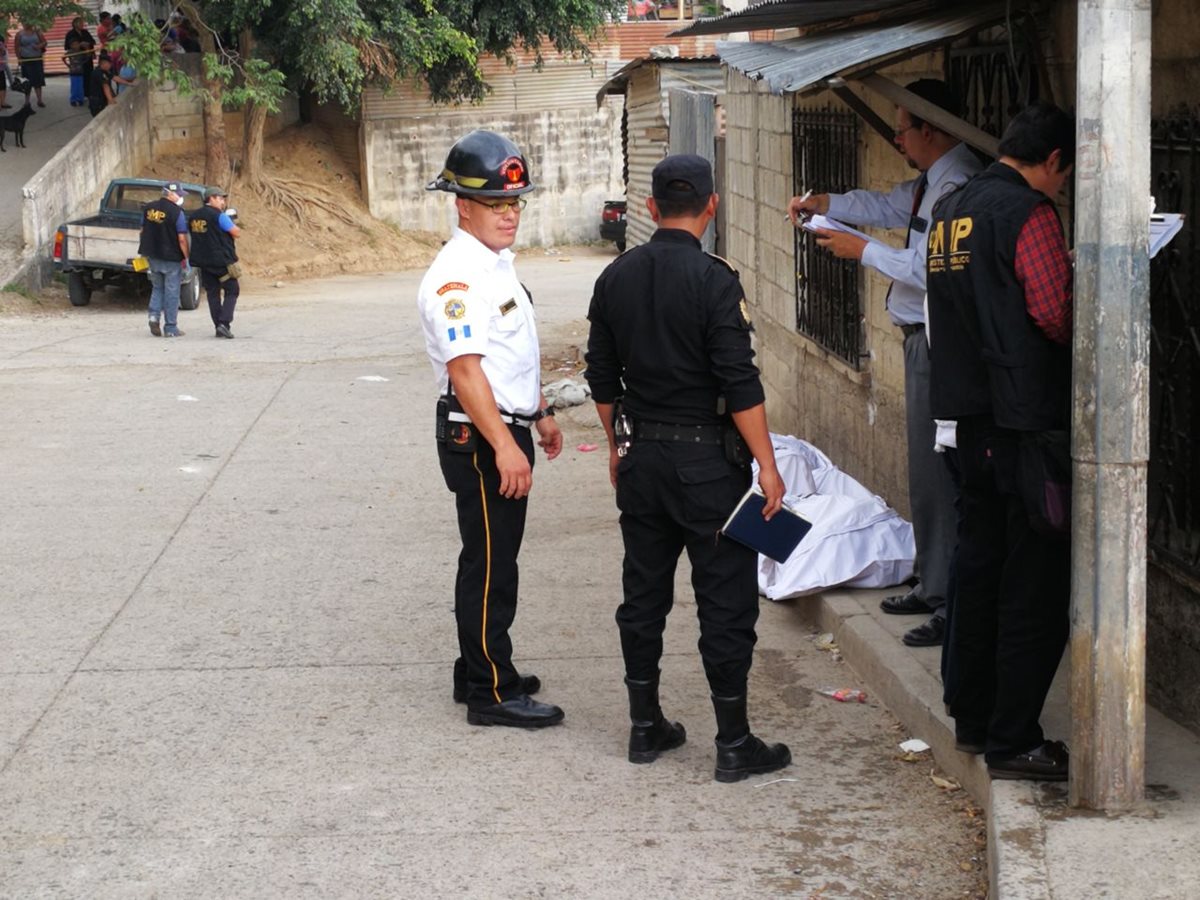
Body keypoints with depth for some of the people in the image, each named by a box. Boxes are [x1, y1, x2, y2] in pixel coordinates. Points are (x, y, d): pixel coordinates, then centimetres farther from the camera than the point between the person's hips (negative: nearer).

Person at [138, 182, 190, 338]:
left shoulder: (149, 208, 4)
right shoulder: (177, 213, -14)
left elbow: (143, 231, 12)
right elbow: (182, 239, -16)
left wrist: (144, 251, 21)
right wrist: (186, 258, -7)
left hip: (153, 256, 5)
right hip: (171, 258, -5)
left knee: (157, 288, 21)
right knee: (171, 292, 3)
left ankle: (154, 316, 1)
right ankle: (170, 328, 7)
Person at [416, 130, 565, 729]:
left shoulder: (497, 264, 13)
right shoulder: (457, 276, -19)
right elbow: (465, 368, -26)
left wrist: (540, 412, 29)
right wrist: (505, 447, -29)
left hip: (506, 431, 10)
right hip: (478, 437, -10)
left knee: (493, 559, 17)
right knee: (490, 564, -3)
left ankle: (479, 672, 29)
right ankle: (492, 693, 4)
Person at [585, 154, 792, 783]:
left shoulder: (615, 279, 3)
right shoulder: (714, 281, -15)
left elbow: (602, 378, 11)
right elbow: (739, 385, -17)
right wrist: (767, 465, -11)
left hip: (641, 455, 6)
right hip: (706, 458, -6)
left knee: (643, 593, 14)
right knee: (726, 600, 1)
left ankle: (646, 727, 22)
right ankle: (734, 744, 6)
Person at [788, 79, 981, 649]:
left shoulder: (956, 186, -21)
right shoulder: (931, 182, 11)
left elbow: (930, 271, -25)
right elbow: (889, 206, 27)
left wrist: (863, 251, -14)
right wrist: (824, 204, 14)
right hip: (923, 340, 11)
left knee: (939, 474, -6)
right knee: (927, 469, 19)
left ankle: (953, 608, 0)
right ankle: (933, 587, 31)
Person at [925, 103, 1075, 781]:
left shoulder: (952, 210, 13)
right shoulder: (1029, 211, -13)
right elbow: (1054, 314, -20)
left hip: (972, 414, 9)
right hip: (1029, 418, -9)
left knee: (981, 567, 16)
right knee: (1036, 584, -3)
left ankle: (974, 718, 24)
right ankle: (1013, 741, -1)